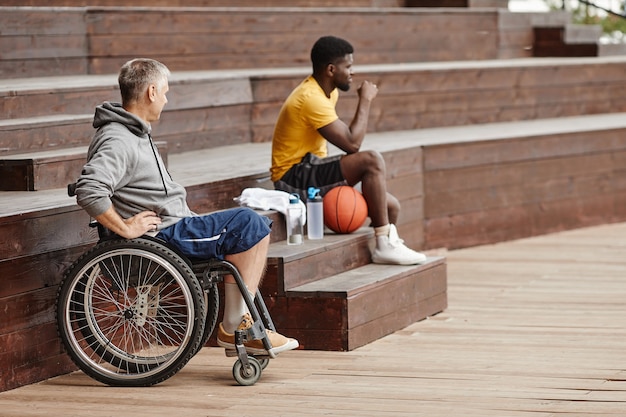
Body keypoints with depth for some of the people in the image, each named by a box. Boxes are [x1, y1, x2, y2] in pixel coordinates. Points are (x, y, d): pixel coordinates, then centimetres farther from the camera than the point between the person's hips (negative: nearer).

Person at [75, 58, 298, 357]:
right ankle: (232, 328, -13)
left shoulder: (136, 133, 17)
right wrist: (126, 228, -25)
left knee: (255, 227, 13)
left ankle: (245, 323, 9)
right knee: (247, 223, -16)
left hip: (177, 226, 11)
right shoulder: (117, 141, -17)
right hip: (163, 236, -11)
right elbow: (88, 191, -31)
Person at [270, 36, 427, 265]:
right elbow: (352, 144, -25)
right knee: (371, 160, -27)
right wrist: (365, 100, -15)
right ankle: (384, 245, -23)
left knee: (391, 206, 2)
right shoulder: (311, 98, -21)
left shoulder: (328, 92, 12)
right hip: (294, 179, -10)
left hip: (312, 173, 10)